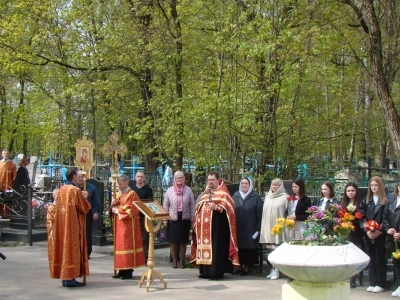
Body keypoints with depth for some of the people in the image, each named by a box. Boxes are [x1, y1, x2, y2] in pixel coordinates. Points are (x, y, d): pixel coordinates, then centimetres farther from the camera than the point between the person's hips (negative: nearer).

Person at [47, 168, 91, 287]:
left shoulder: (61, 189, 7)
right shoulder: (76, 190, -14)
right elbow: (84, 207, -8)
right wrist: (84, 198, 11)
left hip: (62, 223, 7)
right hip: (73, 224, -7)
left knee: (64, 246, 10)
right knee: (72, 248, -3)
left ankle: (64, 277, 14)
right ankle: (70, 278, -3)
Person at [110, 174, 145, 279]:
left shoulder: (132, 194, -9)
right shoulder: (118, 194, 14)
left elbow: (130, 210, -17)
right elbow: (114, 208, 16)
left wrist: (118, 210, -12)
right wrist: (113, 205, -5)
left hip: (128, 225, -8)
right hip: (119, 225, 8)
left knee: (127, 246, -6)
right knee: (120, 246, 8)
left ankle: (129, 271, -3)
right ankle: (122, 270, 13)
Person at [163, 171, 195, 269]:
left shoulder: (188, 190, 3)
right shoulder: (169, 190, 3)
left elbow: (192, 205, 4)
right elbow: (165, 205, 5)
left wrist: (192, 218, 0)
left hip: (185, 218, 0)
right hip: (173, 218, 0)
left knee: (183, 241, 5)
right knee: (173, 240, 3)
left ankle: (182, 261, 14)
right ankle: (174, 261, 13)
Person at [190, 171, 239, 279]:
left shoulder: (223, 193, 1)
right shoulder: (205, 194, 22)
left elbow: (228, 208, -10)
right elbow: (199, 209, 25)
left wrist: (216, 207, -25)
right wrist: (196, 224, 17)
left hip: (217, 226, -7)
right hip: (204, 226, 7)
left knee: (215, 248, -10)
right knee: (204, 248, 5)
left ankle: (217, 271, -8)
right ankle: (205, 271, 9)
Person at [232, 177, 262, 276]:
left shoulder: (256, 197, -1)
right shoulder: (235, 195, 9)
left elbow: (259, 213, -3)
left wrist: (258, 228, -8)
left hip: (250, 229, -3)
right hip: (237, 228, 3)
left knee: (248, 247, 1)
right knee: (238, 247, 4)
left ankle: (246, 267, 10)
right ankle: (239, 266, 15)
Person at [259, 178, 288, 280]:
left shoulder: (284, 197, -1)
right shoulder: (268, 197, 16)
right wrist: (263, 227, 13)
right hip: (267, 227, 5)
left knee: (277, 248, -6)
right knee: (271, 249, 7)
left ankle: (276, 270, -2)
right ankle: (273, 269, 14)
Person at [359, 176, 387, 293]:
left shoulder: (386, 201, -3)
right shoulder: (365, 201, 10)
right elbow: (362, 217, 3)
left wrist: (379, 231, -16)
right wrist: (367, 231, -10)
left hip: (381, 234, -4)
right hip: (369, 234, 4)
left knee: (380, 258, 1)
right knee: (371, 258, 8)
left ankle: (380, 284, 8)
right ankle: (372, 283, 14)